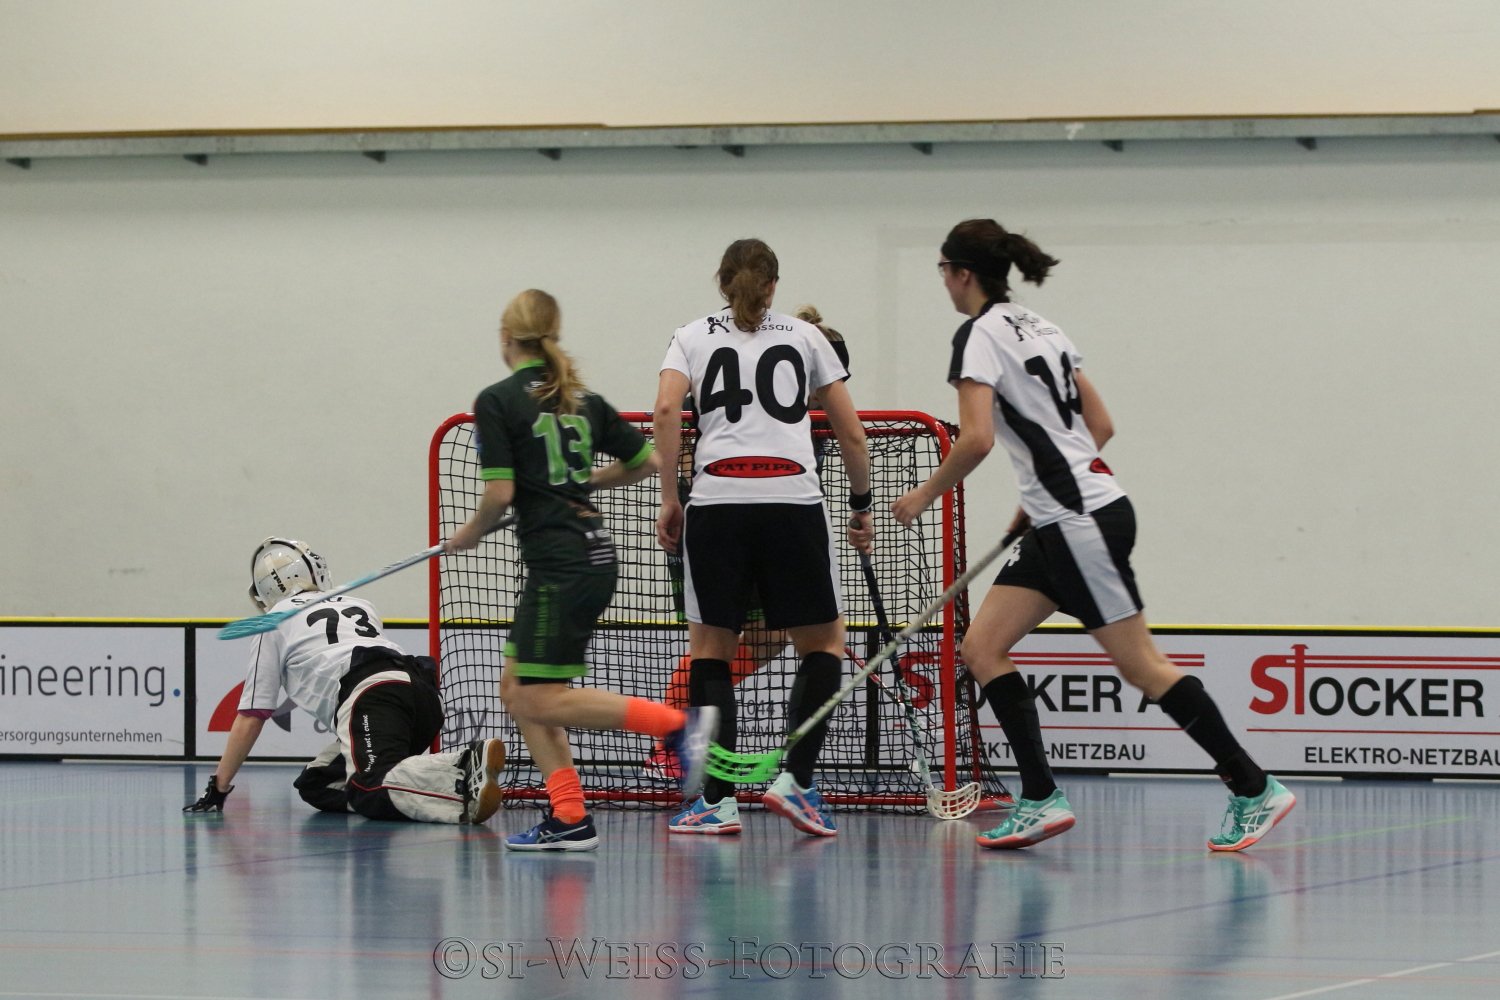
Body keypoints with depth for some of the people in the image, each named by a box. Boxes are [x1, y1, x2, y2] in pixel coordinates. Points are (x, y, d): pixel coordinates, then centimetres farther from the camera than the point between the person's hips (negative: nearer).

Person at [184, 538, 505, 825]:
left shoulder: (275, 623, 21)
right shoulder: (358, 605, 37)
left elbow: (250, 719, 20)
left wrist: (217, 789, 28)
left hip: (370, 695, -7)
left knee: (371, 790, -26)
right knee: (317, 787, 9)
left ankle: (464, 769, -51)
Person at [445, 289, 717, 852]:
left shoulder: (497, 402, -8)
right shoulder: (583, 400, 12)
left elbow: (499, 493, -14)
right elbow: (645, 462, 17)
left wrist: (469, 535, 5)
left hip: (560, 562, -8)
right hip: (593, 549, 8)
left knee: (543, 700, -7)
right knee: (517, 689, 11)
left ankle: (679, 723, -15)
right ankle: (569, 818, 3)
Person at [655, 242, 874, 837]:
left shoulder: (693, 336, 14)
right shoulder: (805, 337, 16)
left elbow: (666, 411, -4)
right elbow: (851, 434, 14)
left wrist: (668, 497, 1)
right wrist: (861, 504, 26)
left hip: (716, 502, 0)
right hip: (793, 499, 0)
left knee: (710, 649, 8)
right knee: (824, 644, 11)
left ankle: (717, 801, 0)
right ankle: (794, 779, -4)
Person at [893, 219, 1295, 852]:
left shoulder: (979, 335, -11)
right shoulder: (1039, 328, 15)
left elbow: (976, 440, -22)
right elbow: (1100, 425, 17)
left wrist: (924, 497, -8)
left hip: (1082, 523, -10)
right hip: (1060, 526, 10)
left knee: (1141, 667, -5)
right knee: (982, 647, 5)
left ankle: (1255, 791, -1)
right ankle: (1041, 800, -1)